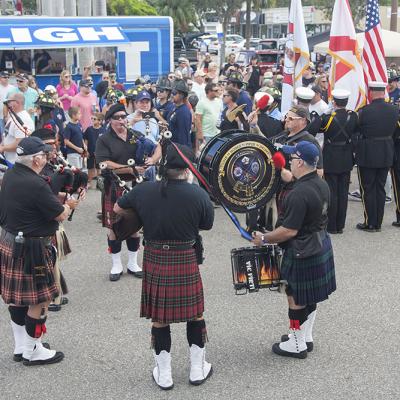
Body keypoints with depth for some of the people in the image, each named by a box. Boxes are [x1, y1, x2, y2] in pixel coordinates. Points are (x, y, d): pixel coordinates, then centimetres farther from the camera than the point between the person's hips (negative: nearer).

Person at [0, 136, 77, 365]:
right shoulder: (36, 185, -25)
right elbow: (61, 215, -17)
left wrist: (59, 202, 5)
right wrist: (68, 206, 5)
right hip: (31, 250, -9)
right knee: (39, 301, 5)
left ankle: (21, 346, 32)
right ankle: (33, 351, 17)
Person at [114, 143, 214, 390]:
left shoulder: (144, 190, -5)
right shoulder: (198, 195, -12)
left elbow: (117, 208, 10)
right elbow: (207, 226, 2)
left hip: (154, 260, 2)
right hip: (185, 261, -2)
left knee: (159, 318, 12)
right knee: (195, 314, 16)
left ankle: (164, 374, 22)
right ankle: (198, 369, 26)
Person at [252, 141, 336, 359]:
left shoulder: (299, 194, -27)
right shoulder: (322, 184, 2)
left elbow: (289, 231, -25)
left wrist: (264, 238, -11)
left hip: (302, 253, -9)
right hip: (321, 245, 9)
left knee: (296, 299, 7)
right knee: (309, 296, 21)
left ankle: (297, 345, 20)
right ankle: (306, 337, 36)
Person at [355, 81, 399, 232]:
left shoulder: (365, 111, -17)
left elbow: (357, 130, -6)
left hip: (367, 155, -5)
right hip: (386, 154, 5)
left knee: (368, 189, 6)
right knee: (380, 188, 13)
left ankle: (370, 223, 11)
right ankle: (378, 223, 20)